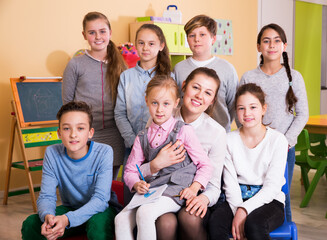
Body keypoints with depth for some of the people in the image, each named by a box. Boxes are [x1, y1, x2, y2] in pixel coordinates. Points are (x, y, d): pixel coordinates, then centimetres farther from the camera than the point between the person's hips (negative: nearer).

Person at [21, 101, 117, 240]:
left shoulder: (104, 152, -20)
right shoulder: (52, 153, -11)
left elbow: (100, 199, -26)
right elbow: (46, 196, -12)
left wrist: (67, 219, -42)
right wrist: (47, 215, -38)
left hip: (100, 209, -3)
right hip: (70, 209, 3)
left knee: (98, 225, -37)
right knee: (30, 225, -21)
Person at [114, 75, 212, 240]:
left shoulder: (184, 131, 3)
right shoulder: (142, 138, 15)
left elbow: (204, 164, 4)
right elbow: (130, 170, 17)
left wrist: (194, 188, -11)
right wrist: (137, 184, -5)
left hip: (175, 190, -4)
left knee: (144, 213, -31)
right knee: (121, 219, -19)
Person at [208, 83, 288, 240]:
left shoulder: (277, 139, -3)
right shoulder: (230, 140, 6)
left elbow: (272, 186, -9)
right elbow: (230, 182, -1)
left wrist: (244, 210, -20)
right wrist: (237, 210, -19)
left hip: (269, 200, -2)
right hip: (237, 199, 2)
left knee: (254, 224, -35)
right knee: (215, 222, -29)